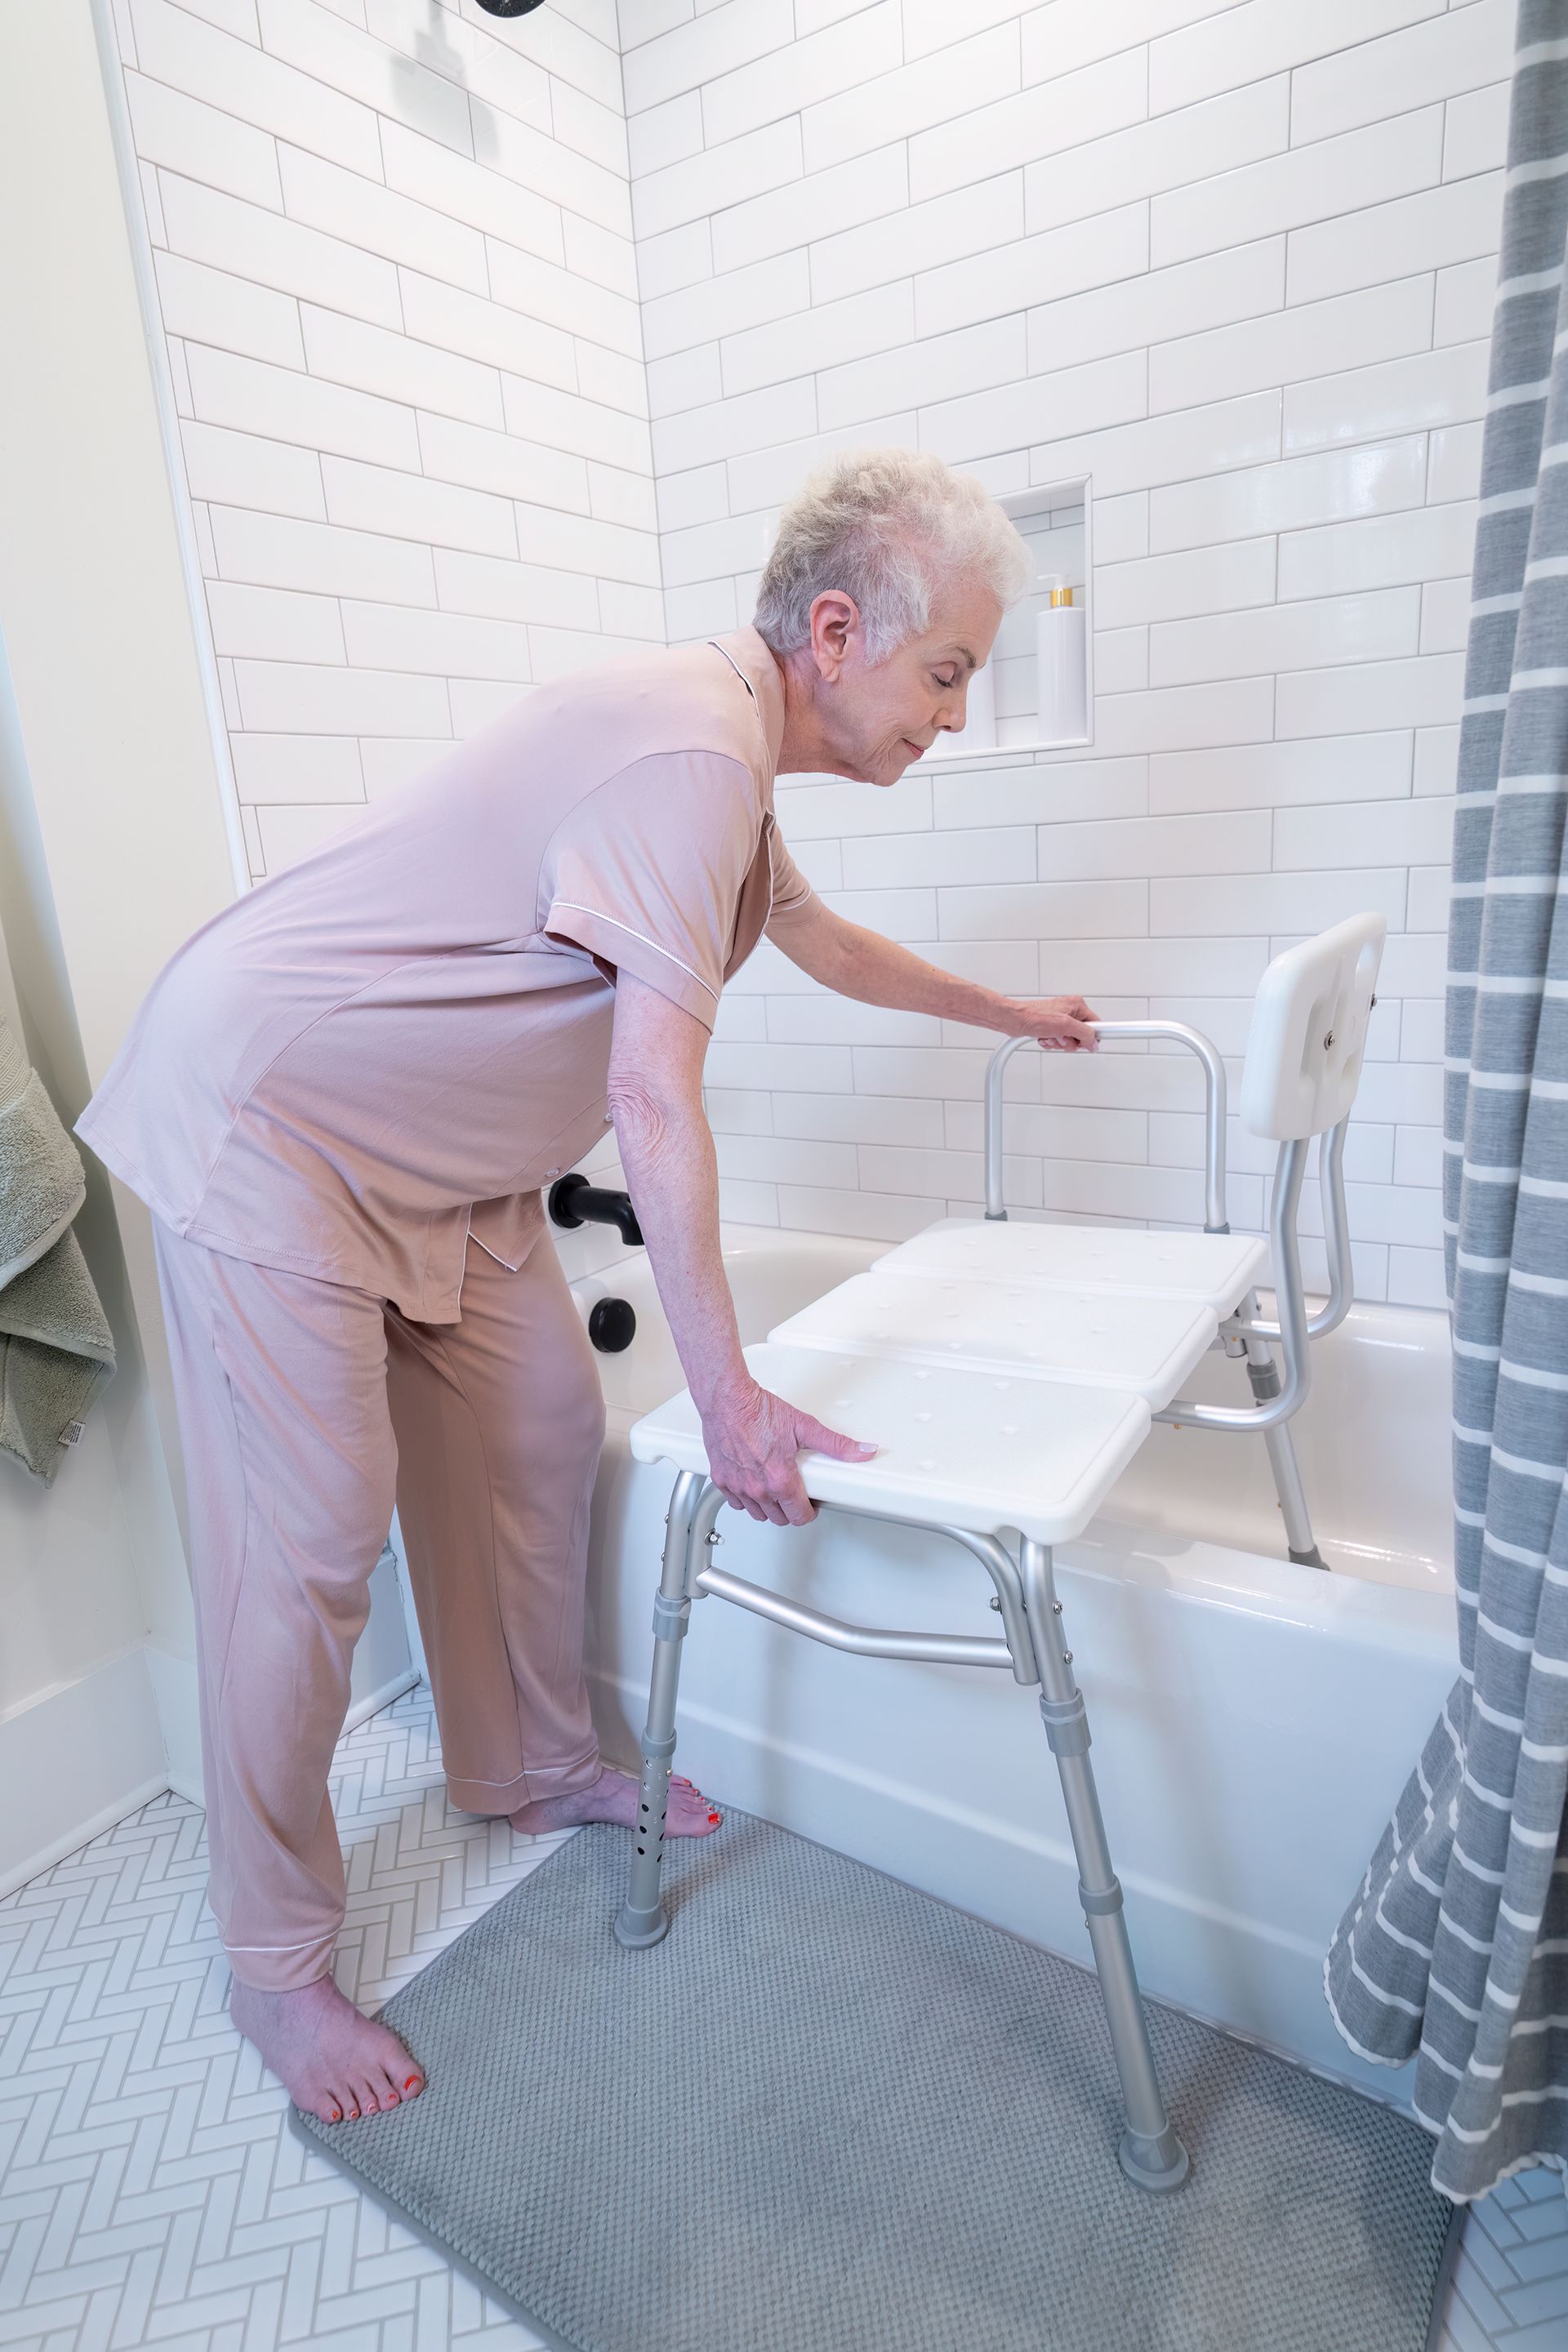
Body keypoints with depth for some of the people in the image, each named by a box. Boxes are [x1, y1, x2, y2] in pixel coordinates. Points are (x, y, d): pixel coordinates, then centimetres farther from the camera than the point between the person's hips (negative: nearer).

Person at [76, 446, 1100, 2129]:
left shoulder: (726, 752, 9)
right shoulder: (691, 754, -24)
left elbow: (821, 940, 26)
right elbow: (654, 1097, -30)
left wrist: (1008, 1012, 36)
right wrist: (729, 1396, -25)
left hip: (436, 1149, 10)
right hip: (266, 1112, -10)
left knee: (538, 1434, 11)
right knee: (310, 1543, -5)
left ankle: (530, 1767, 33)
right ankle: (276, 1967, 17)